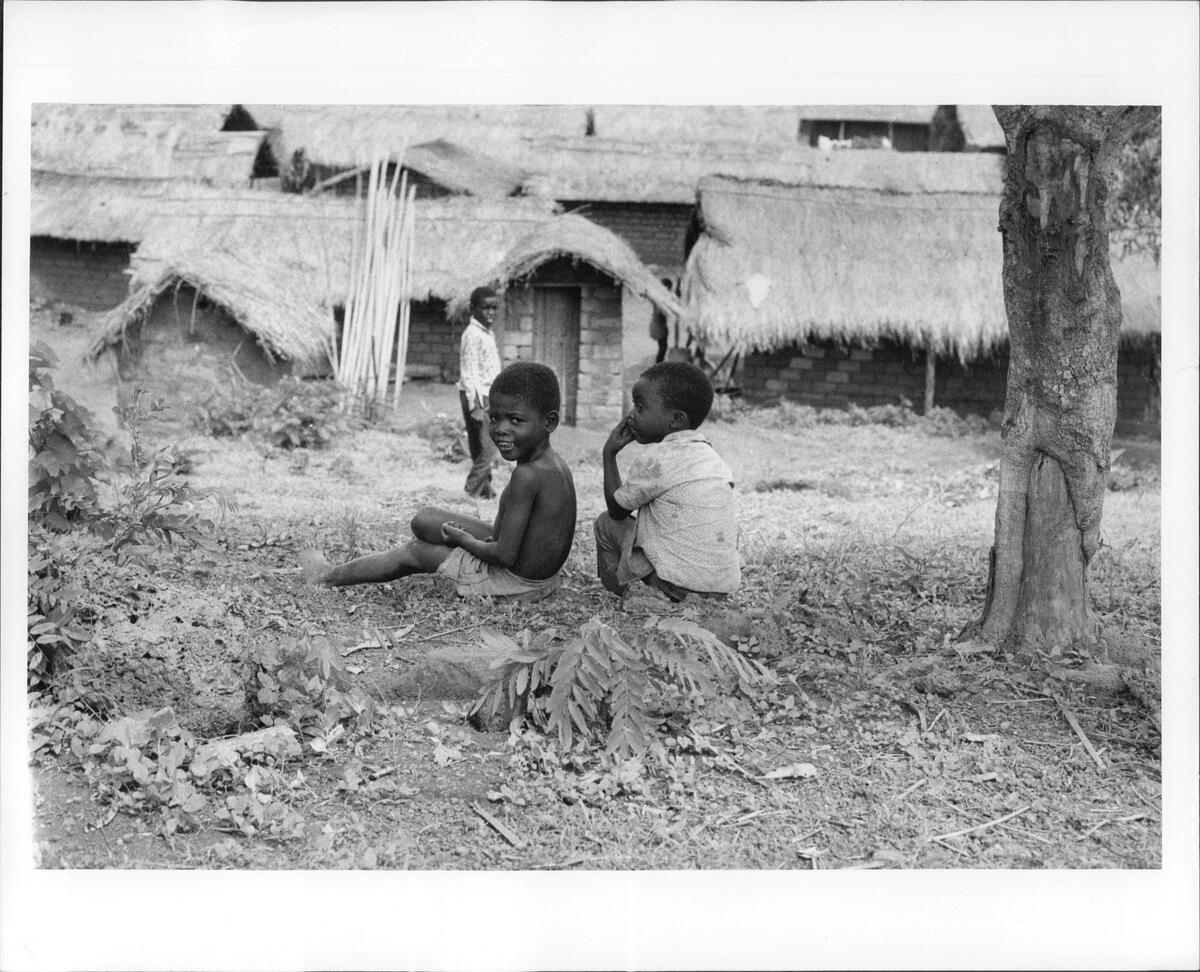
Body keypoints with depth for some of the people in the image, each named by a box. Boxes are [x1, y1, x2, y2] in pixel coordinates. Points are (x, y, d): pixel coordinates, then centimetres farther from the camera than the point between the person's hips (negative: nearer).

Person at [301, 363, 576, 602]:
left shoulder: (527, 475, -28)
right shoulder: (557, 465, 1)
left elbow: (505, 556, -27)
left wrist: (464, 539, -9)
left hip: (516, 581, -8)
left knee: (414, 551, 10)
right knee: (425, 519, 17)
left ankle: (329, 577, 32)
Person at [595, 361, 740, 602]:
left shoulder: (655, 460, -11)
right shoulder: (712, 456, 11)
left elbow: (616, 509, 3)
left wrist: (609, 453, 12)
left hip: (684, 587, -7)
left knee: (606, 524, 10)